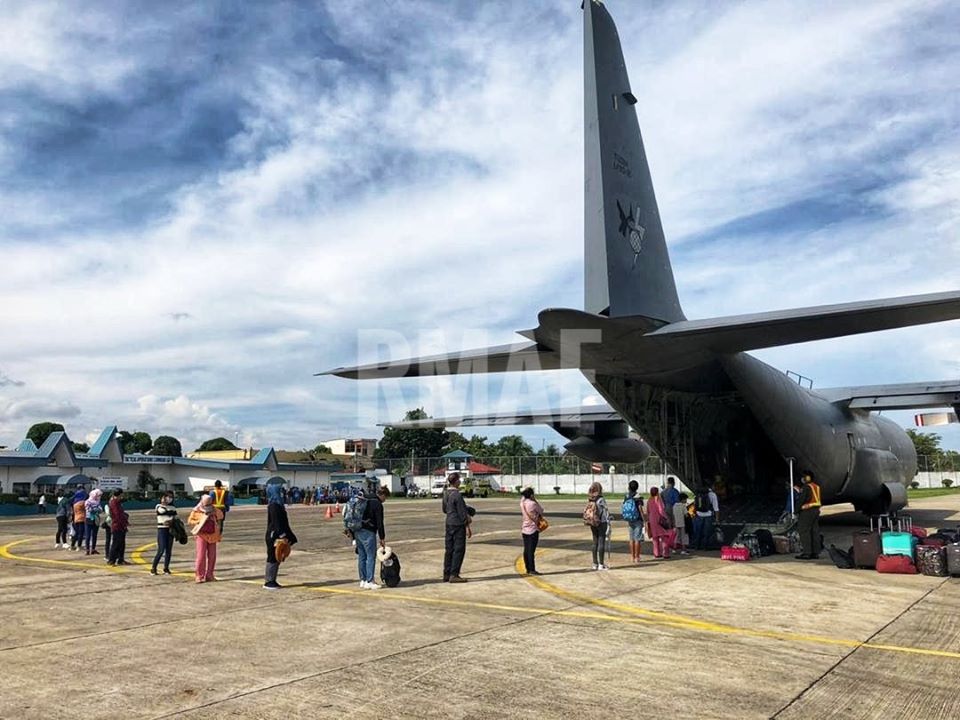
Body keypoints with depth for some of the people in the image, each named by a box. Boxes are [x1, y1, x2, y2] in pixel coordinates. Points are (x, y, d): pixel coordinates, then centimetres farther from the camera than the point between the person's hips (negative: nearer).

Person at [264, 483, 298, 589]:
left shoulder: (278, 505, 14)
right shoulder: (273, 506, -16)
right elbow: (276, 522, -22)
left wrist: (285, 535, 20)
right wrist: (282, 535, -24)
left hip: (278, 536, 10)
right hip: (273, 536, -10)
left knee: (277, 558, 13)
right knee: (272, 558, -3)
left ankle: (272, 581, 20)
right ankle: (268, 582, 4)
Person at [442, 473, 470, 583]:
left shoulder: (445, 493, 8)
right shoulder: (457, 495, -17)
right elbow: (462, 512, -16)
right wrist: (467, 526, -9)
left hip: (448, 524, 8)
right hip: (458, 524, -8)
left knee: (449, 549, 12)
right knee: (459, 549, -1)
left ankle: (446, 574, 17)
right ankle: (454, 575, -2)